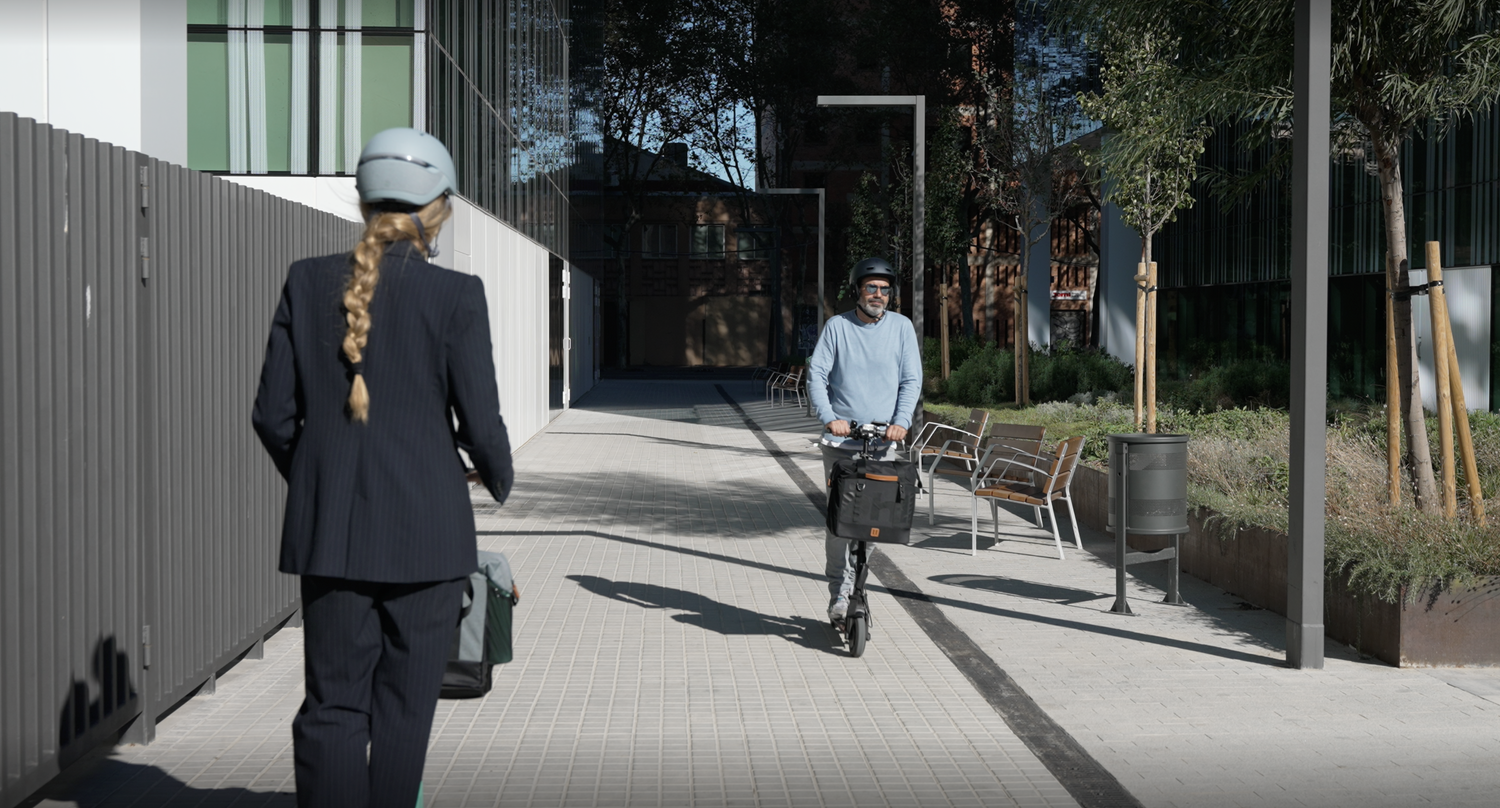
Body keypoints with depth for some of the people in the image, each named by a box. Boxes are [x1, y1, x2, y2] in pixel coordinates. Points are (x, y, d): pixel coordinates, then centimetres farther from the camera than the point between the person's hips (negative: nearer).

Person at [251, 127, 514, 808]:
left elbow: (273, 414, 2)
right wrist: (500, 480, 13)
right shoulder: (456, 296, -9)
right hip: (425, 529, -2)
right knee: (403, 709, 9)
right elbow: (479, 423, -8)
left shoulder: (308, 282, -1)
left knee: (331, 706, 7)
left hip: (330, 528, 3)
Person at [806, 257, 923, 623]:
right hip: (840, 440, -1)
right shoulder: (837, 326, 3)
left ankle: (857, 584, 15)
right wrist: (830, 417, -15)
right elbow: (816, 375, 0)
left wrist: (901, 421, -11)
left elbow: (911, 379, 4)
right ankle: (841, 591, 0)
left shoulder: (901, 326, 6)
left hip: (883, 441, 1)